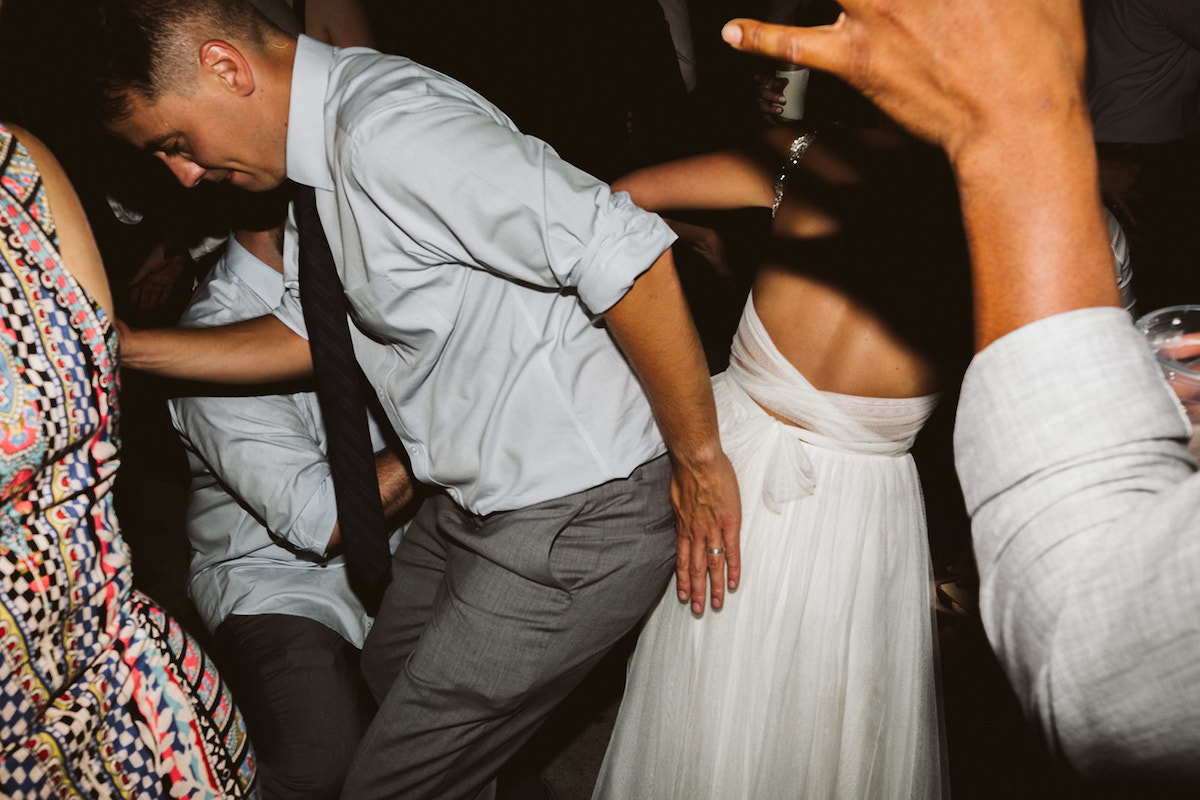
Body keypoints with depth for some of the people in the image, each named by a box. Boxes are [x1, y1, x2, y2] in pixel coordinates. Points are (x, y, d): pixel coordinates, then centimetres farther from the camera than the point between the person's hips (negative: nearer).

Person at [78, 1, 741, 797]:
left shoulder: (390, 132, -26)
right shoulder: (324, 139, 6)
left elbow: (628, 254, -31)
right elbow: (306, 335, 13)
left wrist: (699, 459, -21)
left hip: (576, 524, -10)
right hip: (478, 497, 10)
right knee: (390, 675, 30)